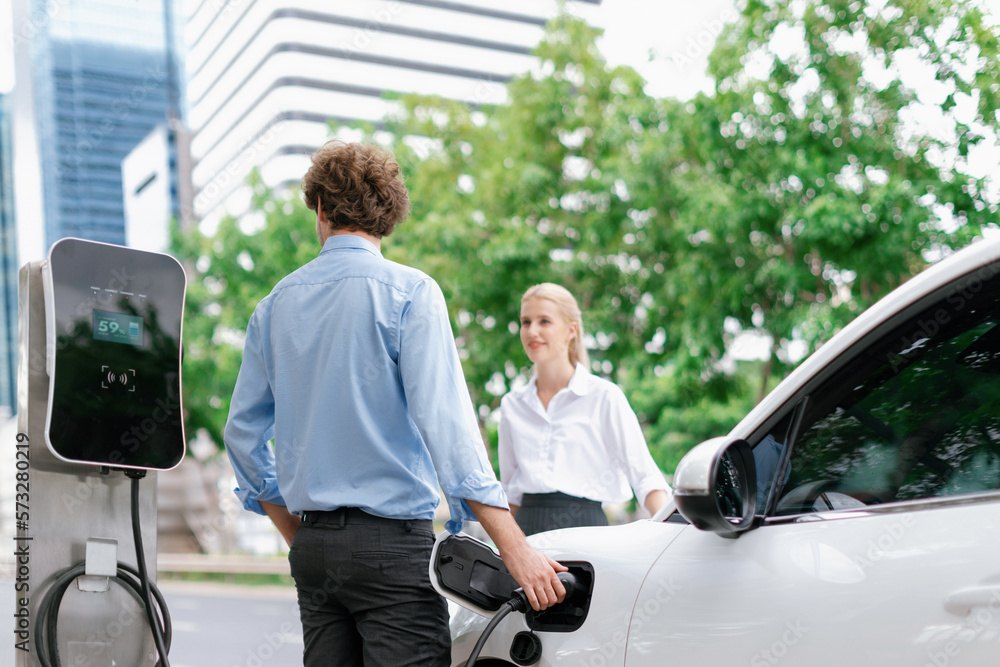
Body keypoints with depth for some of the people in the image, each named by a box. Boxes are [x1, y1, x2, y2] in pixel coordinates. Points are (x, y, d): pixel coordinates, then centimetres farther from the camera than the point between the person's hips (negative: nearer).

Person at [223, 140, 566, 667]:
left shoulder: (275, 305, 11)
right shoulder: (407, 292, -7)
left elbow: (244, 433, 15)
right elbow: (443, 420, -16)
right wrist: (514, 547, -17)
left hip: (312, 546, 6)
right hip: (391, 543, -6)